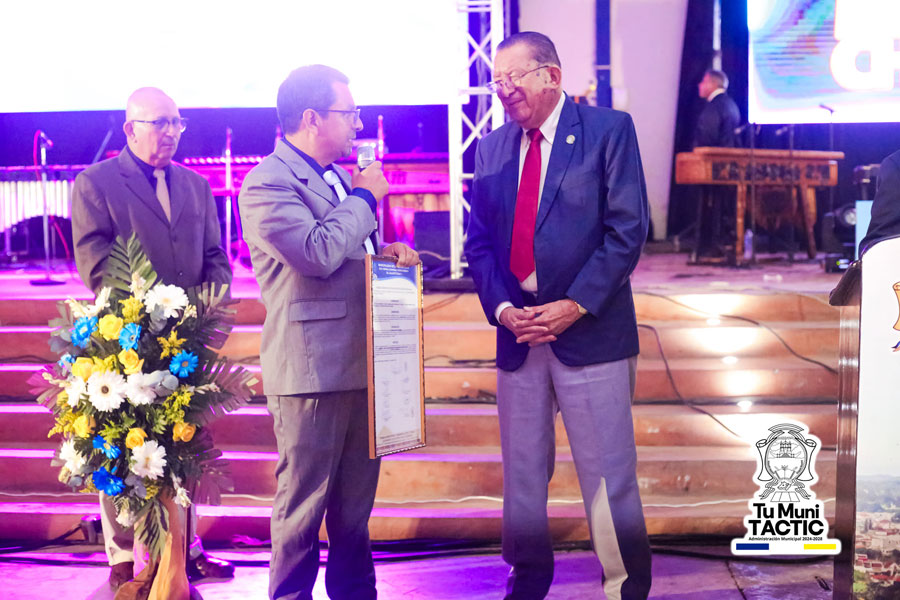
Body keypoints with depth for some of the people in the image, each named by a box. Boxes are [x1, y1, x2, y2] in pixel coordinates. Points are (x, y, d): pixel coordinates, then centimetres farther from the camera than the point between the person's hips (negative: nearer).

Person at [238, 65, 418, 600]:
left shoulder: (340, 176, 17)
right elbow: (318, 254, -24)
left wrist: (388, 250, 6)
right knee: (303, 504, 2)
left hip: (361, 364, 9)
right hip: (312, 370, -9)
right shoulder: (267, 184, -12)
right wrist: (366, 196, -11)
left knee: (356, 500, 18)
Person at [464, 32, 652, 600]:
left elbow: (628, 230, -9)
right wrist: (502, 308, -6)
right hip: (517, 333, 5)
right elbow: (479, 242, 10)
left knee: (609, 476, 1)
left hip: (591, 332, -4)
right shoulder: (491, 147, 11)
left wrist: (576, 306, -15)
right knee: (522, 473, 13)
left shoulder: (609, 129, -3)